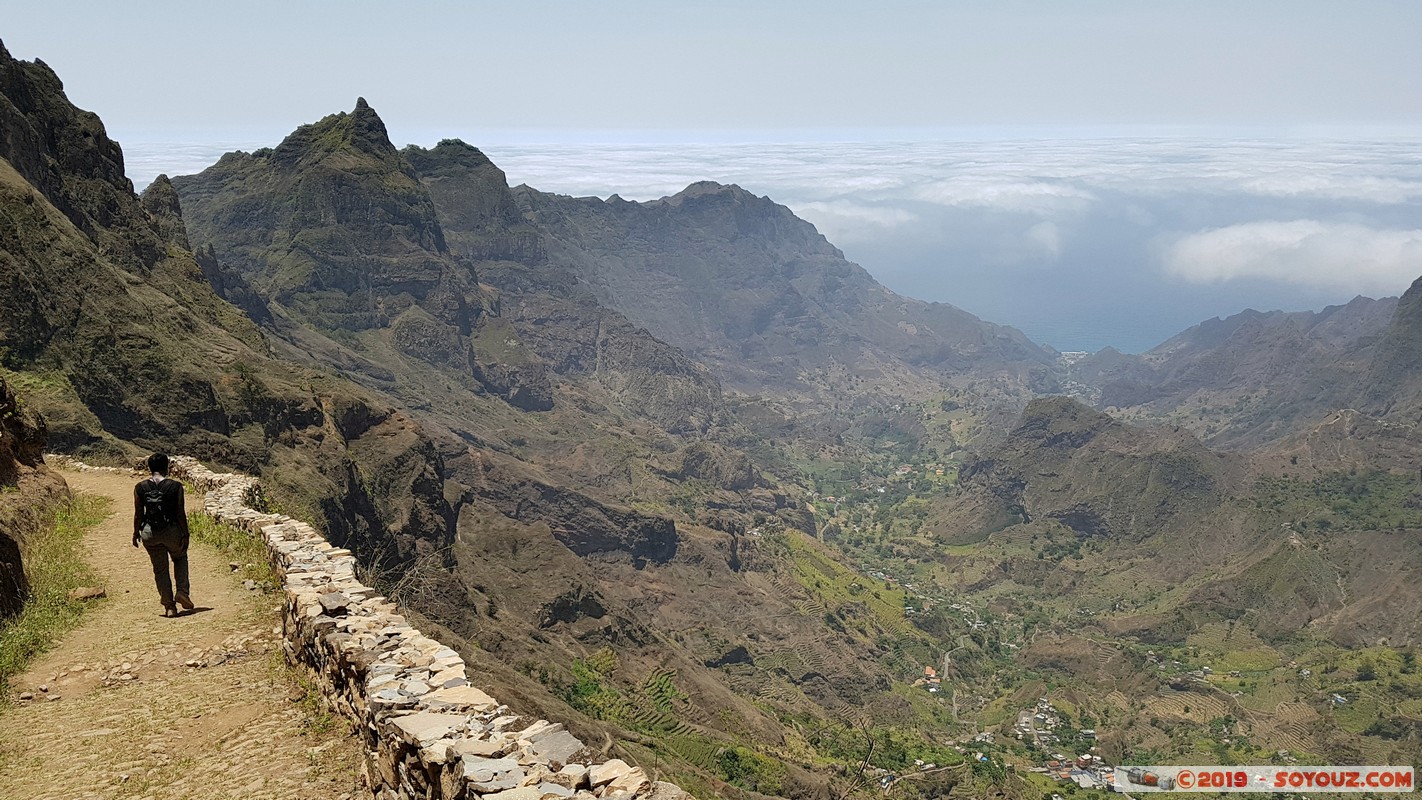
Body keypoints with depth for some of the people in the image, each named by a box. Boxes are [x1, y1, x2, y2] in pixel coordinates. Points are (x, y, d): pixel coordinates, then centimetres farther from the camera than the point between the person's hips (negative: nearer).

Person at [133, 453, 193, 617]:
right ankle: (182, 592, 12)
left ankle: (169, 606, 13)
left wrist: (136, 532, 15)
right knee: (180, 558, 26)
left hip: (150, 533, 1)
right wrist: (185, 534, 0)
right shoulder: (175, 486, -10)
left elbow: (138, 514, 2)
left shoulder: (140, 488, -4)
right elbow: (181, 513, -7)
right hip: (171, 530, -1)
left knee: (160, 569, 13)